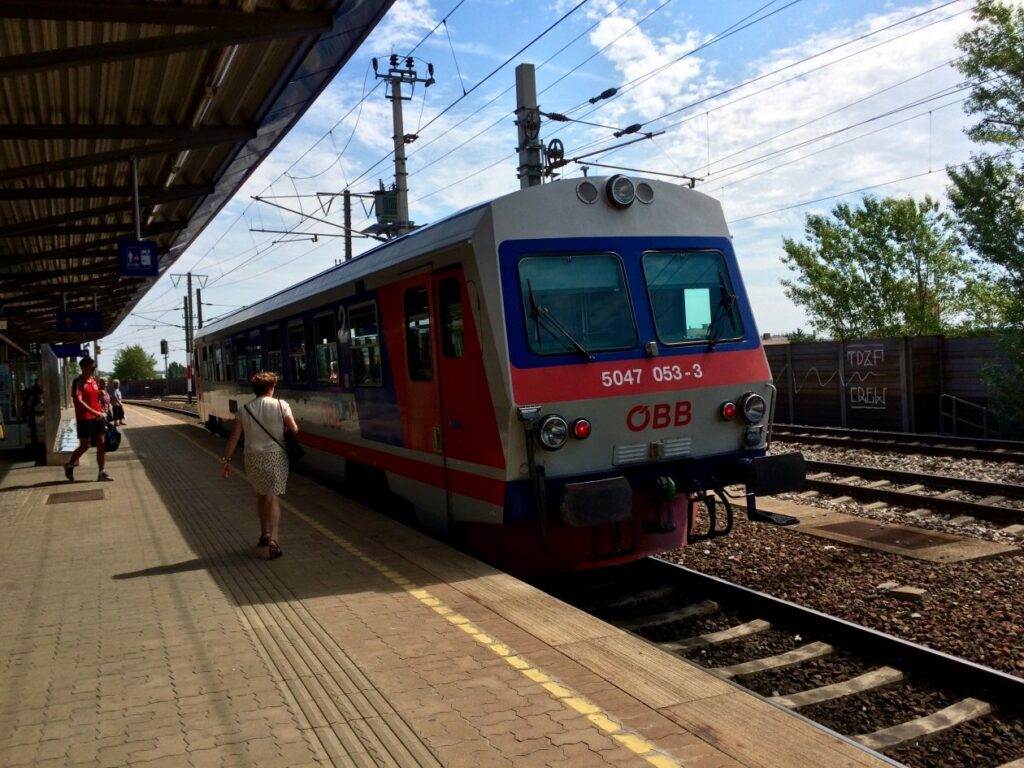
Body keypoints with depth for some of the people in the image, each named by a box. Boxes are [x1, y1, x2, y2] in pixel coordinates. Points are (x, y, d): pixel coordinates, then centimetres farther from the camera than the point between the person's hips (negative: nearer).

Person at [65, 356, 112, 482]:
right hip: (84, 419, -7)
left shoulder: (94, 381, 11)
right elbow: (78, 401, -23)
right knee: (84, 446, 1)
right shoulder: (78, 382, -11)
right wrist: (94, 412, -29)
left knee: (101, 444, 4)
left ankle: (101, 473, 8)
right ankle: (69, 466, 25)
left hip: (98, 417, 7)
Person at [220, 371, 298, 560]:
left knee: (260, 495, 21)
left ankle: (264, 534, 33)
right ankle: (273, 539, -14)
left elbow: (234, 437, 0)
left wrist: (227, 460, 5)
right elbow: (294, 430, -9)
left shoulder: (244, 409, 2)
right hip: (275, 455, -3)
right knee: (272, 497, 0)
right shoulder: (281, 405, -7)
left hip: (253, 457, 3)